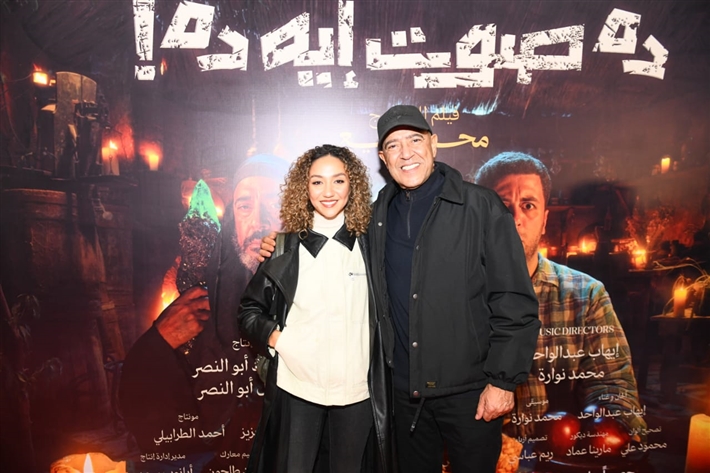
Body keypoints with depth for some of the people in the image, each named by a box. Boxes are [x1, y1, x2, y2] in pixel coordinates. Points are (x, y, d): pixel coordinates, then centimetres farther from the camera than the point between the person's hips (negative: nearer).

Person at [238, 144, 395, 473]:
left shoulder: (367, 243, 0)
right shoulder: (285, 248, -3)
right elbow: (249, 311, 5)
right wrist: (274, 336, -13)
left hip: (358, 389, 2)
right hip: (296, 388, -1)